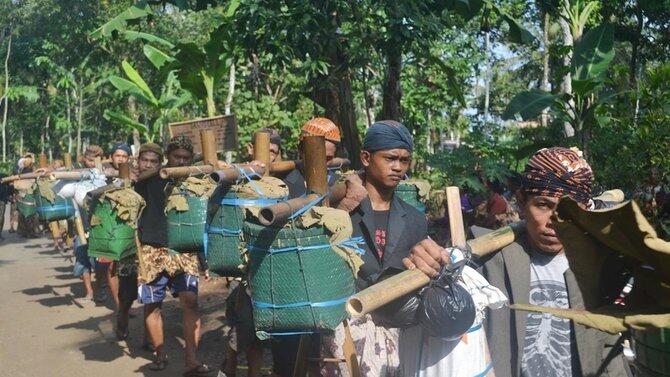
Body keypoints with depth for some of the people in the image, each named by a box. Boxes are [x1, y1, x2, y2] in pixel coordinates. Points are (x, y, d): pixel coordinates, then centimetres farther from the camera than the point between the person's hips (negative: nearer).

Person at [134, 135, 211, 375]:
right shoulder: (151, 180, 3)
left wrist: (205, 260, 9)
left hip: (185, 250, 0)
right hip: (152, 251, 0)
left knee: (190, 300, -16)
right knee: (152, 304, 5)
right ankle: (160, 354, 24)